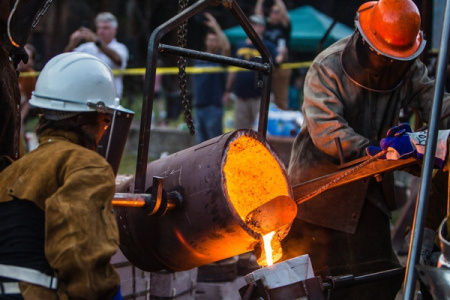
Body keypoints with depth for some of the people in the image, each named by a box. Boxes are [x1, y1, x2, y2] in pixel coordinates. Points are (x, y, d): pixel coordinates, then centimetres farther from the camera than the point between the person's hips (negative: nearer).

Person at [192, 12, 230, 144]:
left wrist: (216, 27, -24)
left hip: (213, 107, -6)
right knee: (201, 141, 10)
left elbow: (226, 47, -25)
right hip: (199, 106, 6)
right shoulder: (199, 59, 15)